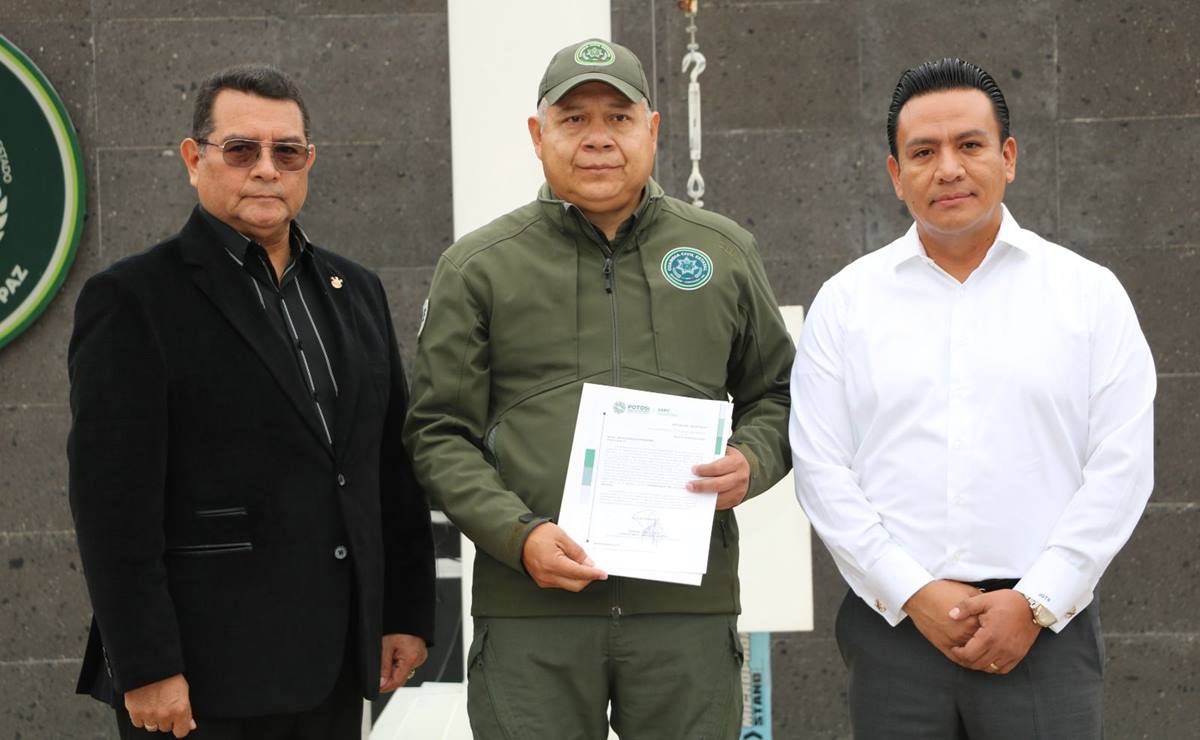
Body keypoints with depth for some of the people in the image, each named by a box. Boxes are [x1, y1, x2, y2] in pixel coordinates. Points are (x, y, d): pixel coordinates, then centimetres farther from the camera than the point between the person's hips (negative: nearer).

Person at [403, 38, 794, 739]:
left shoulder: (726, 251, 11)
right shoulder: (479, 266, 5)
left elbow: (776, 393, 20)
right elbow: (441, 435, 3)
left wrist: (753, 459, -2)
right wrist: (518, 535, -11)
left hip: (689, 602, 2)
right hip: (529, 605, -1)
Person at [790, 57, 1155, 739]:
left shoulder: (1090, 293, 5)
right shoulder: (845, 301, 7)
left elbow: (1121, 466, -1)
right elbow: (822, 470, 1)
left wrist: (1034, 603, -8)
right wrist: (914, 593, -8)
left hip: (1046, 625, -1)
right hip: (894, 625, 1)